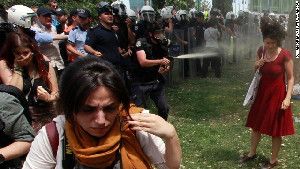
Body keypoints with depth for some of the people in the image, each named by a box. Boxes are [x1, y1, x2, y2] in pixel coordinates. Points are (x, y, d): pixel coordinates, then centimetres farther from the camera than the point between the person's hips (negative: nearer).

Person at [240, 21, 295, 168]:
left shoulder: (285, 55, -19)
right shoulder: (261, 51, -3)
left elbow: (290, 78, -12)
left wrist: (288, 98, -20)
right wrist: (256, 65, -12)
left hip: (277, 95, -5)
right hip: (262, 93, 5)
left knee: (275, 130, 7)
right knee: (256, 124, 17)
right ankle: (252, 153, 37)